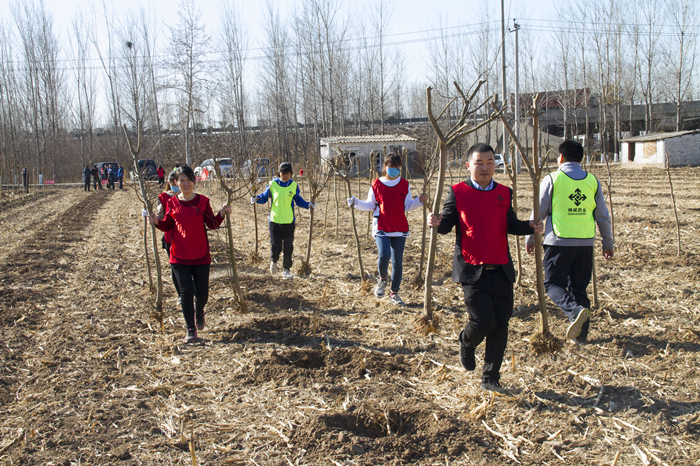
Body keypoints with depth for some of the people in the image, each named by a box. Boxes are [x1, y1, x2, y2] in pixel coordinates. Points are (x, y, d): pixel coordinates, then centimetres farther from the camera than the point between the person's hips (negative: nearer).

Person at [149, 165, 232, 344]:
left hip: (201, 255, 0)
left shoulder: (203, 201, 0)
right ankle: (191, 329, 12)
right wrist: (157, 222, -10)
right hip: (179, 256, 0)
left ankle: (199, 312, 39)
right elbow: (168, 226, 9)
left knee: (202, 292, 3)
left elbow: (212, 224, 1)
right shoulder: (172, 203, 2)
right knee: (186, 291, -3)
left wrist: (221, 214, -16)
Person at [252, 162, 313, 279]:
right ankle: (274, 261, 31)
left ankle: (286, 269, 15)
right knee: (275, 246, -1)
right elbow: (264, 197, 8)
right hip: (275, 220, -1)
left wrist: (307, 205, -1)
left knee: (288, 247, 2)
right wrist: (257, 198, -12)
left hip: (289, 221, 1)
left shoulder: (294, 186, 4)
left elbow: (298, 200, 14)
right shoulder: (272, 184, -1)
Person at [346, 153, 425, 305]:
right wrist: (356, 203, -6)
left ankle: (394, 294, 16)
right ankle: (382, 279, 8)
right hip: (381, 228, -2)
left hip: (400, 229, 2)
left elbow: (407, 206, 10)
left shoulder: (404, 185, 7)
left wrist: (419, 200, -6)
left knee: (397, 262, 3)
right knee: (384, 255, -24)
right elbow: (370, 205, 9)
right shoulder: (376, 184, 3)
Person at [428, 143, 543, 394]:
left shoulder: (504, 193, 11)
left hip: (501, 269, 4)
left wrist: (530, 226, -5)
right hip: (472, 270, -4)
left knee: (500, 325, 5)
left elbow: (511, 225, 14)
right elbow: (447, 225, 1)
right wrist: (437, 223, -21)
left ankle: (491, 378, 19)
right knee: (483, 320, -12)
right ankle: (466, 343, 25)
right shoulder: (457, 192, 1)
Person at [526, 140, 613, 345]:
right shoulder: (592, 181, 8)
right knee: (579, 287, 13)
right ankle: (580, 334, 12)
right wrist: (608, 243, 21)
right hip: (585, 243, 4)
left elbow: (539, 212, 0)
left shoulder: (552, 179, -2)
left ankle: (575, 310, -23)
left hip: (559, 242, -4)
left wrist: (531, 238, 12)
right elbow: (603, 216, 11)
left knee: (553, 283, 5)